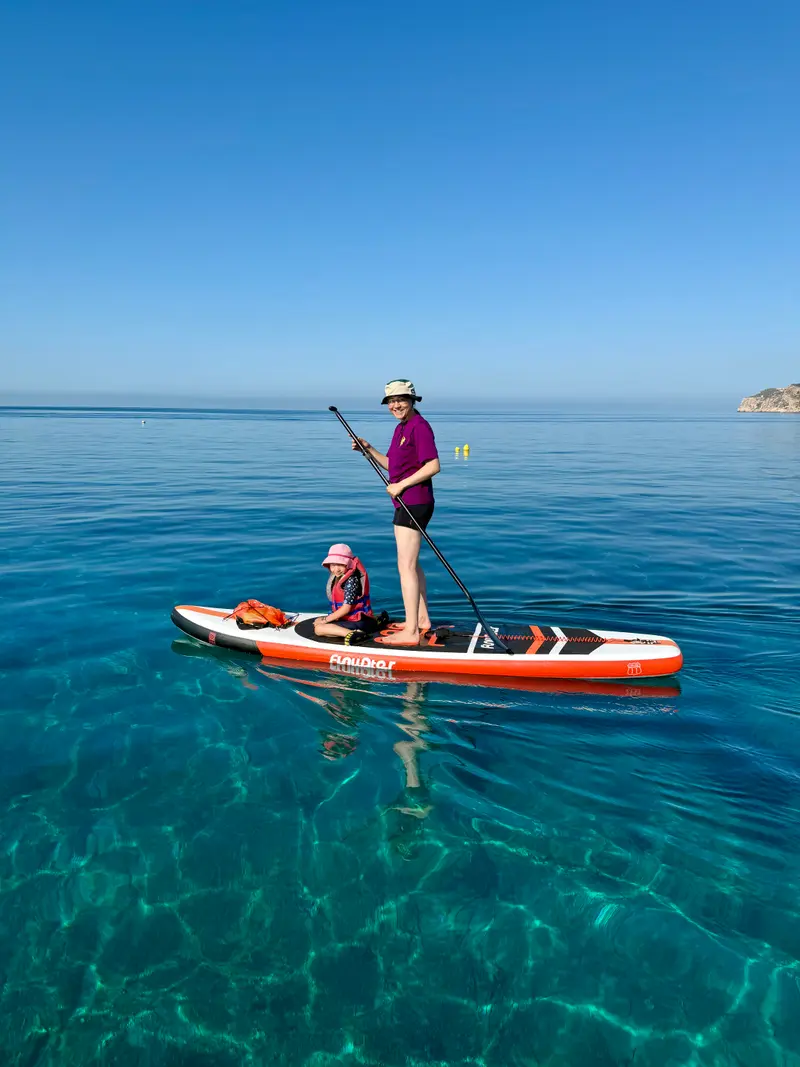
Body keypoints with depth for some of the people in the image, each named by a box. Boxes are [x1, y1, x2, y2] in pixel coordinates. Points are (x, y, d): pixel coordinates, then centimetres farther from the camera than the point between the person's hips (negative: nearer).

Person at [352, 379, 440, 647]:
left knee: (406, 565, -10)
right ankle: (422, 619, 29)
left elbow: (433, 466, -21)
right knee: (411, 562, 18)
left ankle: (410, 633, -7)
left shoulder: (419, 426, -14)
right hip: (406, 503, 11)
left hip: (414, 503, -11)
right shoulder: (401, 428, 16)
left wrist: (401, 485, -18)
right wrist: (368, 449, 9)